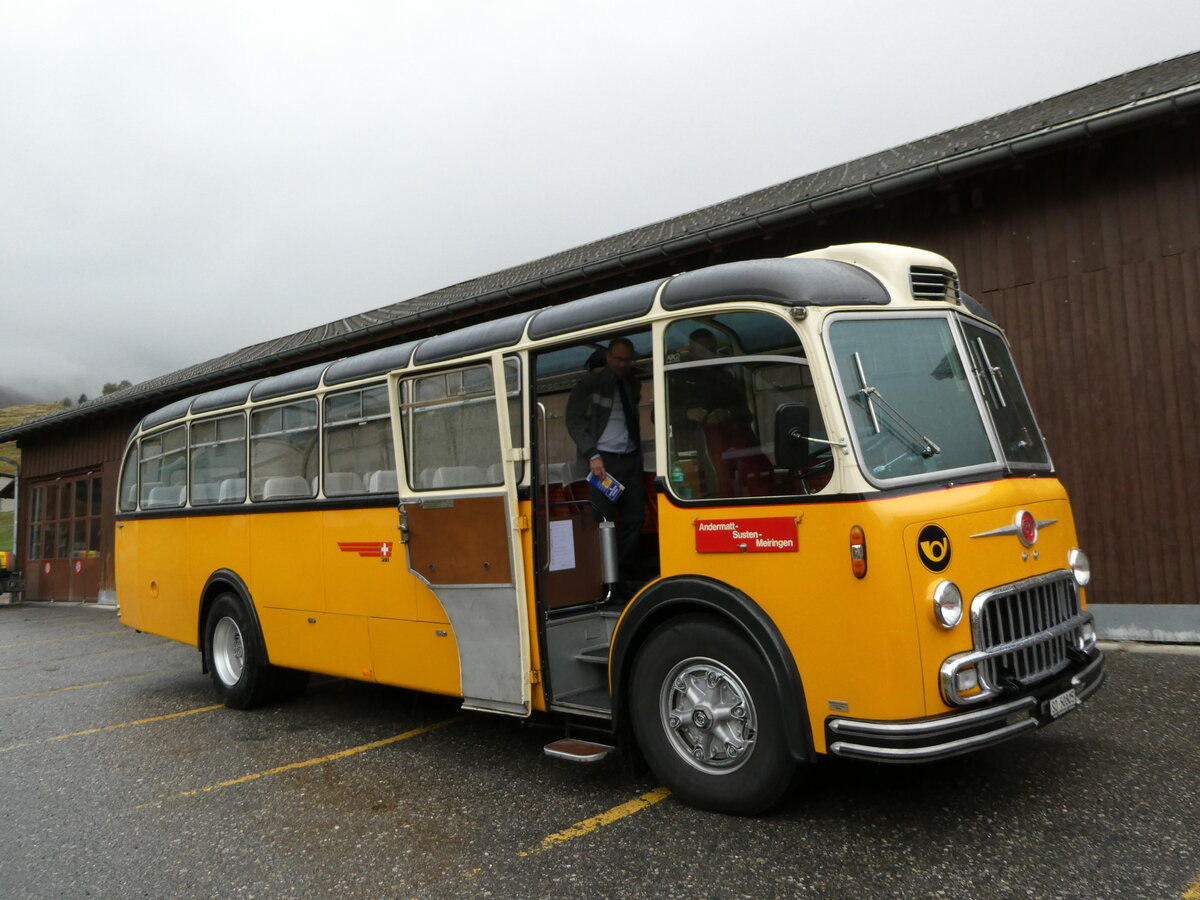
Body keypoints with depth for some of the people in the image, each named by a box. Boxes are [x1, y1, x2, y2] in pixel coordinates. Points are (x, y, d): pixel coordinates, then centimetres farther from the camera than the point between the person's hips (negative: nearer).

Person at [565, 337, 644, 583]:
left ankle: (626, 576, 11)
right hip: (603, 461, -5)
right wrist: (592, 455, -15)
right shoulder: (589, 384, 1)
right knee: (603, 521, -7)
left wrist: (638, 456, 6)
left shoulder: (633, 385, 17)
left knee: (634, 519, 2)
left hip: (630, 459, 5)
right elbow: (575, 421, -5)